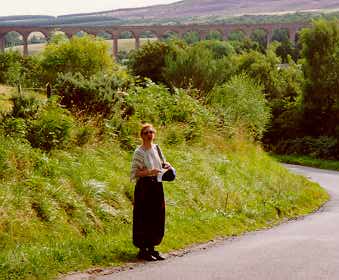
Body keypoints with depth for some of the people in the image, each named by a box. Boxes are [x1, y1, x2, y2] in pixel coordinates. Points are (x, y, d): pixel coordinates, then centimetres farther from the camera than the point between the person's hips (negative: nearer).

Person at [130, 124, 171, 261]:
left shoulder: (156, 148, 9)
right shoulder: (139, 152, -12)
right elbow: (133, 173, -14)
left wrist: (166, 165, 5)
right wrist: (149, 172, -24)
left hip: (157, 186, 7)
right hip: (144, 187, -7)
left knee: (157, 218, 10)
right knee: (144, 219, -3)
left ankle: (151, 248, 21)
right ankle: (143, 250, 6)